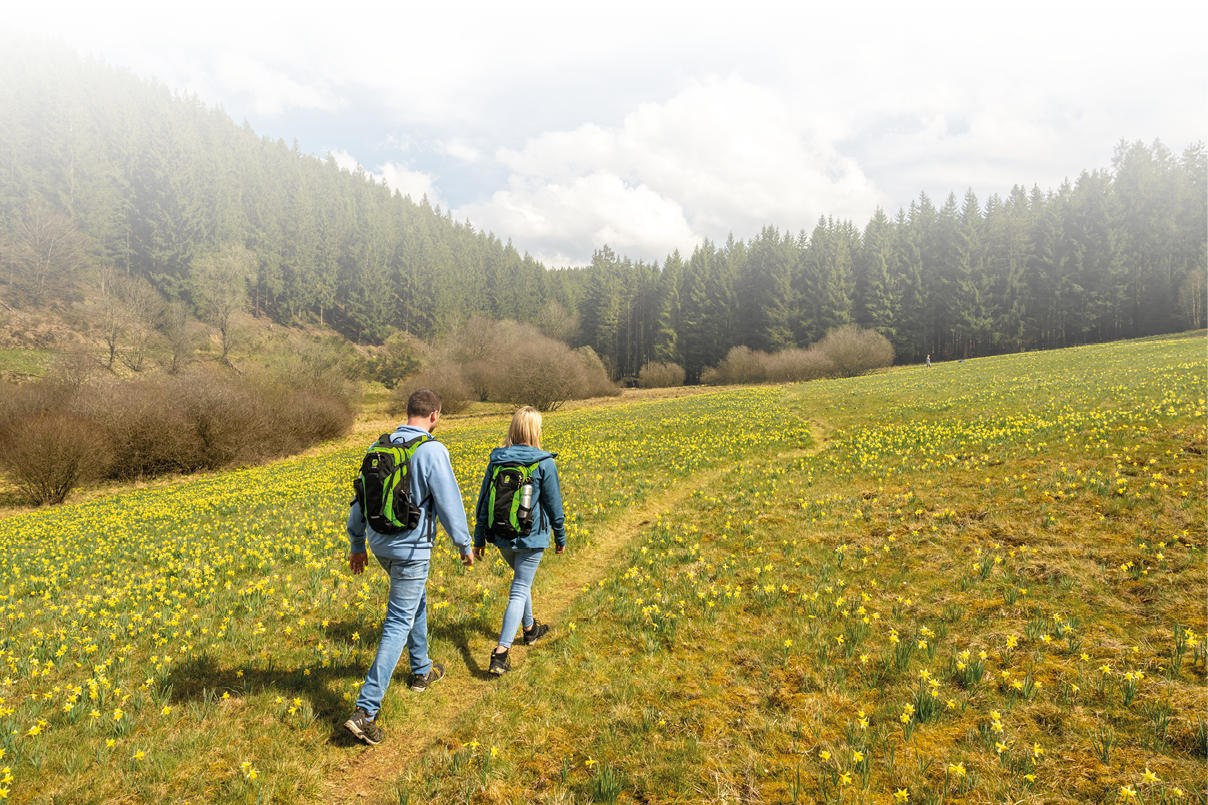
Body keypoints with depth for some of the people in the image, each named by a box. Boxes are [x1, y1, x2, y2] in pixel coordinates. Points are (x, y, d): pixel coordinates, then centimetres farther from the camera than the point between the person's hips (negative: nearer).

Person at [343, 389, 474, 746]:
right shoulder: (433, 451, -18)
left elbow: (360, 499, 9)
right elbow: (448, 504, -16)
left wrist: (357, 545, 20)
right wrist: (465, 546, -2)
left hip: (380, 543, 8)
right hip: (411, 549, -7)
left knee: (417, 601, 28)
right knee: (398, 626, 0)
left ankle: (422, 670, 44)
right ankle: (365, 711, -2)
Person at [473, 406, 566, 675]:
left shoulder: (497, 459, -1)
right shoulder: (544, 463, -13)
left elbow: (484, 501, 5)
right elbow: (553, 504, -5)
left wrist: (479, 538, 14)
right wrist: (560, 537, 8)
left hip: (502, 537, 5)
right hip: (531, 537, -5)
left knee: (521, 580, 27)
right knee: (519, 591, 1)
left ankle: (530, 629, 44)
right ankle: (501, 652, -7)